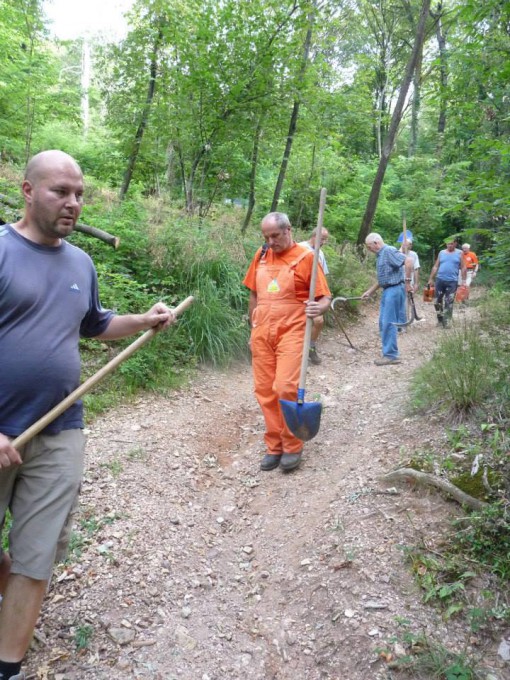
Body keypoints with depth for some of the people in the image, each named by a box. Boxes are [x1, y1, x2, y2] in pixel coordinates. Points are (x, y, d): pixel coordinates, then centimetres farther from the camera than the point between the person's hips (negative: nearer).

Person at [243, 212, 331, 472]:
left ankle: (292, 446, 6)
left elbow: (325, 297, -5)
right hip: (262, 333, 5)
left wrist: (318, 308, -28)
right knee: (265, 390, 6)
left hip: (291, 332, -5)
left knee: (285, 387, -13)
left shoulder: (305, 257, -5)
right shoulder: (261, 255, 10)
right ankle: (274, 446, 20)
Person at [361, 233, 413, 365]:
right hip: (387, 290, 10)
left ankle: (391, 355, -2)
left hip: (394, 290, -10)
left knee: (389, 323, -8)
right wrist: (369, 292, 26)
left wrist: (407, 281, -24)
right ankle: (389, 352, 18)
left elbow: (409, 260, -27)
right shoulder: (381, 255, 18)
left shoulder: (389, 251, -13)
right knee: (383, 323, 12)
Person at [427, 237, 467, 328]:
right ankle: (440, 319, 21)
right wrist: (431, 279, 8)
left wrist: (463, 281, -5)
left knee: (449, 303, -2)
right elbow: (435, 267, 12)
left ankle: (446, 322, 3)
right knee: (437, 301, 5)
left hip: (452, 282, -3)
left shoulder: (459, 253, 4)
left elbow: (463, 268, 2)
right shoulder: (441, 253, 10)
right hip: (440, 280, 3)